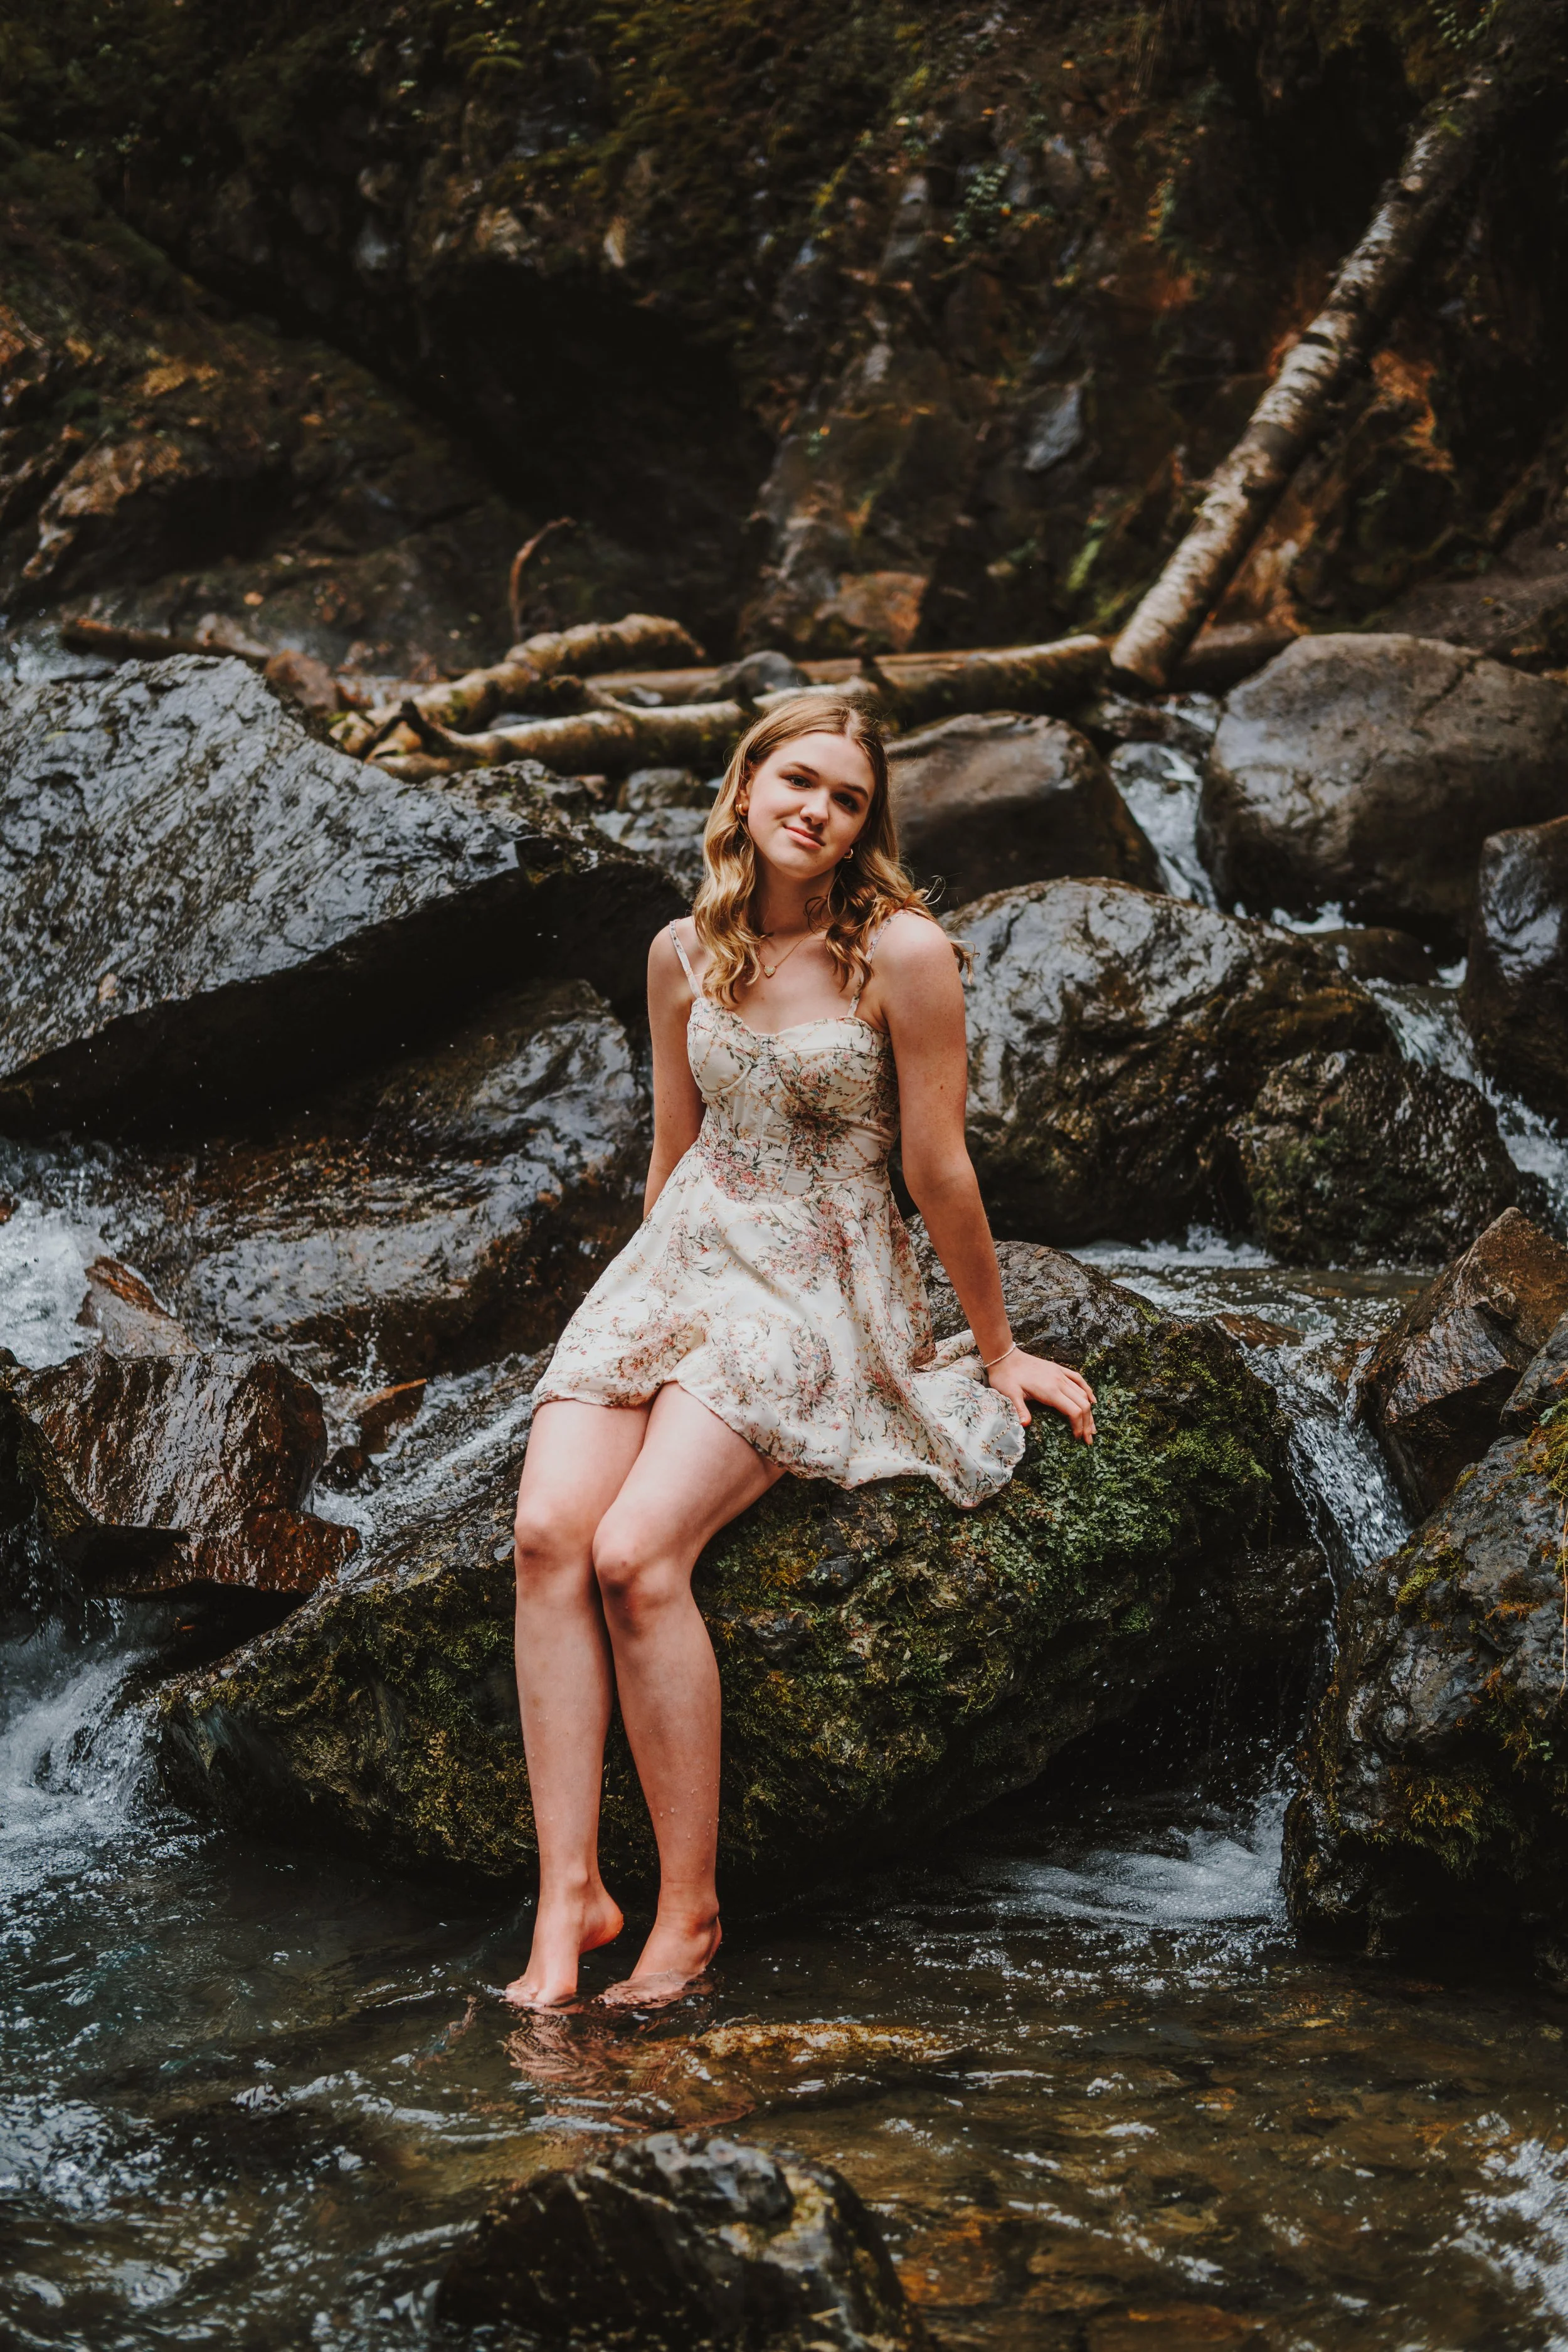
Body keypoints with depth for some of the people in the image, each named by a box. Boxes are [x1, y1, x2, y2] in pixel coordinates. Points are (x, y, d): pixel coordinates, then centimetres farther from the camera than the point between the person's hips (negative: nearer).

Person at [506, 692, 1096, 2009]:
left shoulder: (902, 952, -11)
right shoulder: (685, 955, 6)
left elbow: (939, 1172, -5)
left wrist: (998, 1353, 1)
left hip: (821, 1285, -5)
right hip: (679, 1258, 5)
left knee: (636, 1554, -26)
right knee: (546, 1533, -21)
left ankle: (690, 1908, -14)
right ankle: (569, 1896, -18)